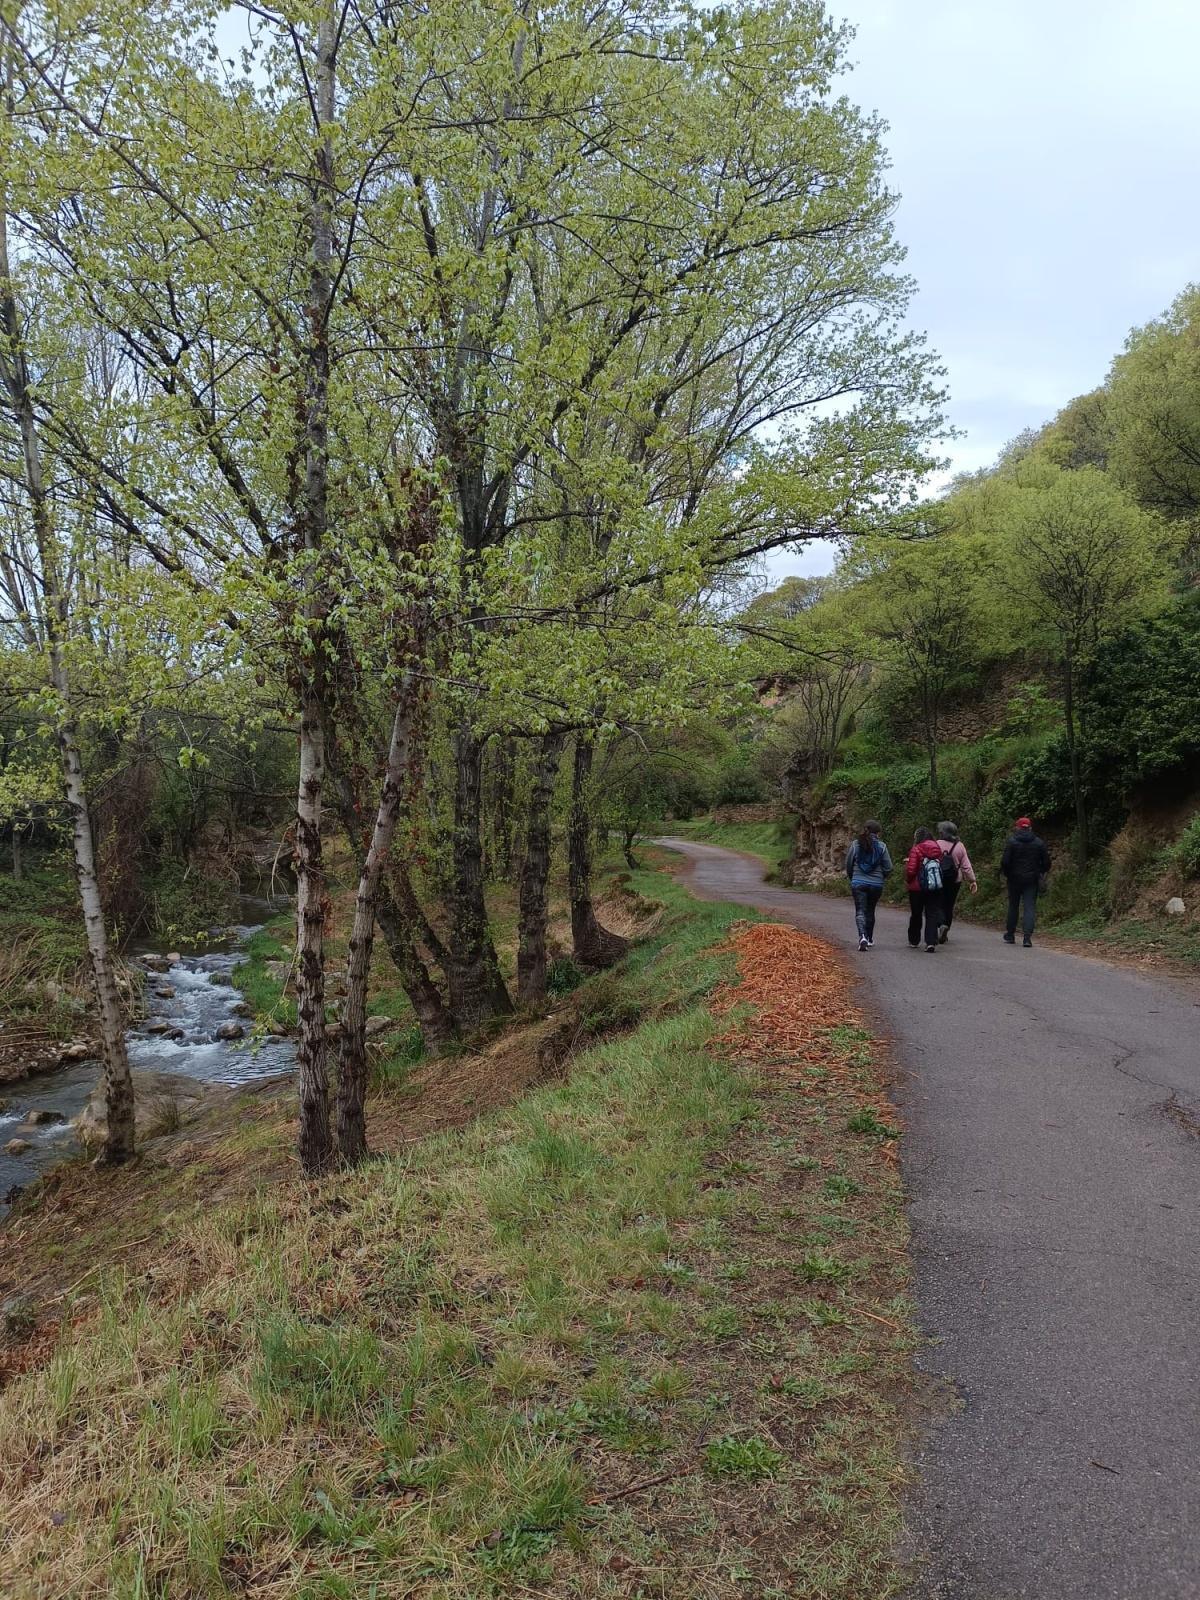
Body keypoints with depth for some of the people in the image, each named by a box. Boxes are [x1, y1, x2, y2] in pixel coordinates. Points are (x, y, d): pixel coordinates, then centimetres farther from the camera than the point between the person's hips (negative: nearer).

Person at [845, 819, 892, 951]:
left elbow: (848, 865, 2)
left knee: (860, 911, -1)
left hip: (858, 883, -1)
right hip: (876, 884, 1)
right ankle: (869, 939, 29)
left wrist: (852, 878, 20)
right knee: (870, 911, 18)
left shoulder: (855, 844, -4)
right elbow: (888, 867, -3)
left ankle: (863, 936, -22)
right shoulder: (881, 846, -6)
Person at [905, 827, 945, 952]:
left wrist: (907, 881, 2)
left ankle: (914, 940, 26)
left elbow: (911, 870, -16)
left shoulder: (916, 850, -12)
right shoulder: (938, 849, 3)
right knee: (932, 914, 2)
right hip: (936, 888, 3)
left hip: (917, 888, -3)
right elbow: (943, 866, 4)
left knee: (916, 914, 13)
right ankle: (931, 942, -11)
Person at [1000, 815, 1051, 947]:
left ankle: (1010, 935, 22)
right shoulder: (1038, 843, 2)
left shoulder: (1012, 841, -6)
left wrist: (1006, 874, 4)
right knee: (1030, 907, -2)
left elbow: (1005, 861, -12)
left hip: (1014, 879, -1)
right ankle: (1027, 937, -14)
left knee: (1013, 906, 13)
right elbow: (1046, 862, 4)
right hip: (1032, 880, 1)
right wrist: (1040, 873, 20)